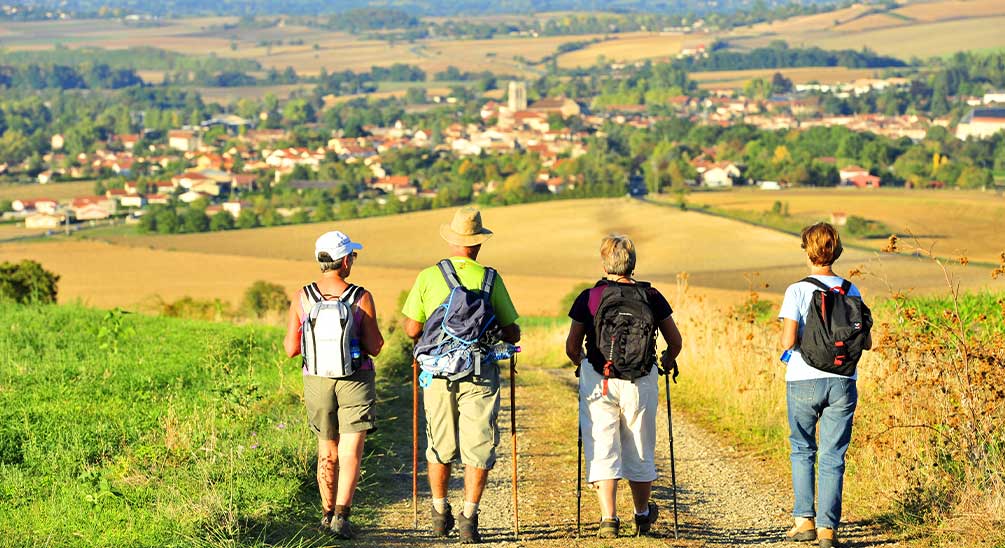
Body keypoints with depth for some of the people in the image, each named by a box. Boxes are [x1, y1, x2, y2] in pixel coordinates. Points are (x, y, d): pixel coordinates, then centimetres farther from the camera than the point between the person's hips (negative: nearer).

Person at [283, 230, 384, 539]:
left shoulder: (301, 298, -5)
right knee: (351, 452, -3)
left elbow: (291, 349, -2)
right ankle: (341, 516, -16)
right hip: (355, 381, -3)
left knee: (328, 452, 18)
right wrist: (373, 332, 12)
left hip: (317, 380, 3)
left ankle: (328, 514, 27)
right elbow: (374, 348, -9)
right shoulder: (361, 298, -11)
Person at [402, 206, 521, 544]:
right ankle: (469, 517, -2)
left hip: (438, 373, 2)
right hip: (480, 374, -2)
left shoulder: (428, 277, -2)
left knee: (440, 446, 16)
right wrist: (496, 335, 25)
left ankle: (440, 514, 27)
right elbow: (512, 334, 3)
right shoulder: (489, 279, -2)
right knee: (478, 448, 4)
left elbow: (412, 330, -1)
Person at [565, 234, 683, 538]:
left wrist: (580, 363, 20)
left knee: (602, 450, 3)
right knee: (640, 452, 16)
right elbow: (675, 341, 8)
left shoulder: (589, 298, -4)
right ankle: (642, 514, 32)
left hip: (598, 382, -2)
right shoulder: (652, 297, 0)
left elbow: (572, 346, -1)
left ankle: (608, 518, -8)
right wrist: (668, 360, 29)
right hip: (641, 383, 2)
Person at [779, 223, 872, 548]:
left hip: (804, 380, -2)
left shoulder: (798, 291, -8)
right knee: (833, 456, 6)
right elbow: (866, 343, 5)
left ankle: (804, 519, 10)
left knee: (802, 450, 16)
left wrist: (791, 344, 7)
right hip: (842, 382, 2)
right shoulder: (851, 292, 3)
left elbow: (788, 341, -16)